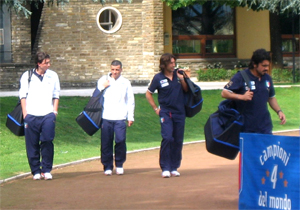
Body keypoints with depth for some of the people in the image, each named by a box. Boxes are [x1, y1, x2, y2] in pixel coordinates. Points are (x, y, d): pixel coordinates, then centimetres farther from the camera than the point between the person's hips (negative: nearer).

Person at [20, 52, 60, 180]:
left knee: (47, 142, -11)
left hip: (47, 114, 0)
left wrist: (55, 111, 6)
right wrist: (25, 113, 0)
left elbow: (56, 95, 16)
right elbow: (23, 96, 7)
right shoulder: (27, 76, 6)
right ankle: (36, 171, 11)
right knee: (32, 144, 1)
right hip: (31, 115, 0)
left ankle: (46, 170, 1)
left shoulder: (53, 76, 10)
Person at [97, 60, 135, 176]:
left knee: (120, 141, -9)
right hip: (106, 117, 0)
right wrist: (103, 87, -3)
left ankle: (119, 165, 7)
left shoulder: (126, 83, 12)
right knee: (106, 143, -1)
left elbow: (130, 101, 13)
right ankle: (107, 166, 8)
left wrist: (130, 117, 8)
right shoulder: (103, 80, 12)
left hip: (120, 118, 0)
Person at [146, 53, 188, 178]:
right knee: (167, 138, -16)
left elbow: (186, 90, 11)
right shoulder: (158, 78, -4)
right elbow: (148, 94, 5)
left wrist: (182, 80, -6)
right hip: (166, 112, -4)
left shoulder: (178, 74, 6)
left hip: (180, 112, 4)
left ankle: (174, 168, 14)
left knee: (178, 141, 4)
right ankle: (165, 168, -11)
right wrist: (156, 108, 1)